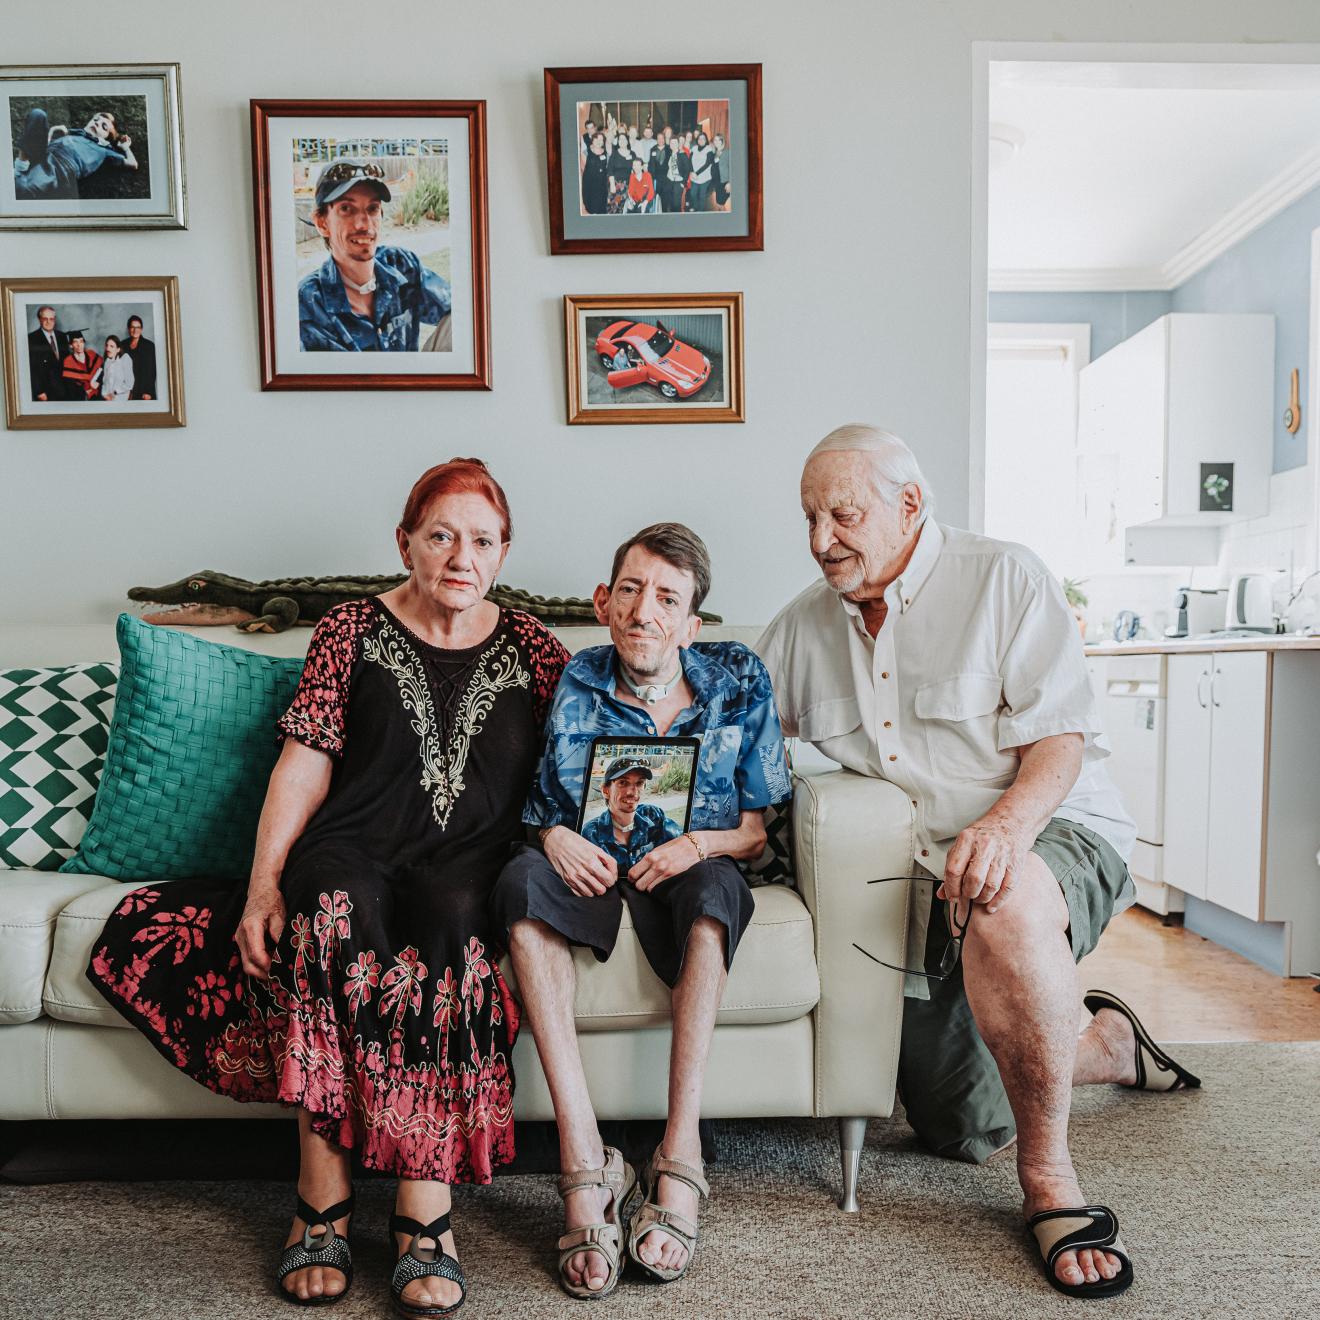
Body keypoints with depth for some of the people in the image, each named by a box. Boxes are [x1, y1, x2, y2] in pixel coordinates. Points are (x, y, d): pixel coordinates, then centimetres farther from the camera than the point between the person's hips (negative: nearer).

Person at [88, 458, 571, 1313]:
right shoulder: (355, 630, 10)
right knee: (335, 909, -34)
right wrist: (264, 882, -9)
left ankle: (425, 1211, -27)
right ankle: (324, 1204, -23)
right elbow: (305, 764, 2)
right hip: (354, 851, 0)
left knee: (451, 921, -34)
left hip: (468, 863, 0)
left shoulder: (527, 644, 13)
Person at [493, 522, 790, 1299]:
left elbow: (762, 828, 1)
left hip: (686, 878, -1)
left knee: (715, 886, -36)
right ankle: (585, 1163, -34)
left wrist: (700, 843, -19)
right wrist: (556, 837, -16)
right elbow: (545, 813, 7)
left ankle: (679, 1161, -33)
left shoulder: (739, 681, -1)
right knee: (523, 878, -31)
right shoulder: (577, 686, 0)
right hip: (592, 875, 1)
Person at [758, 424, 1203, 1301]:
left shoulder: (1003, 578, -4)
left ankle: (1050, 1177, -19)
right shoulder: (804, 624, 11)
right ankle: (1103, 1041, 37)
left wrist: (1005, 823, -31)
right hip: (918, 884, 5)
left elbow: (1061, 737, -12)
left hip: (1057, 838, -5)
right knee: (965, 1133, 9)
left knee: (1004, 900, -41)